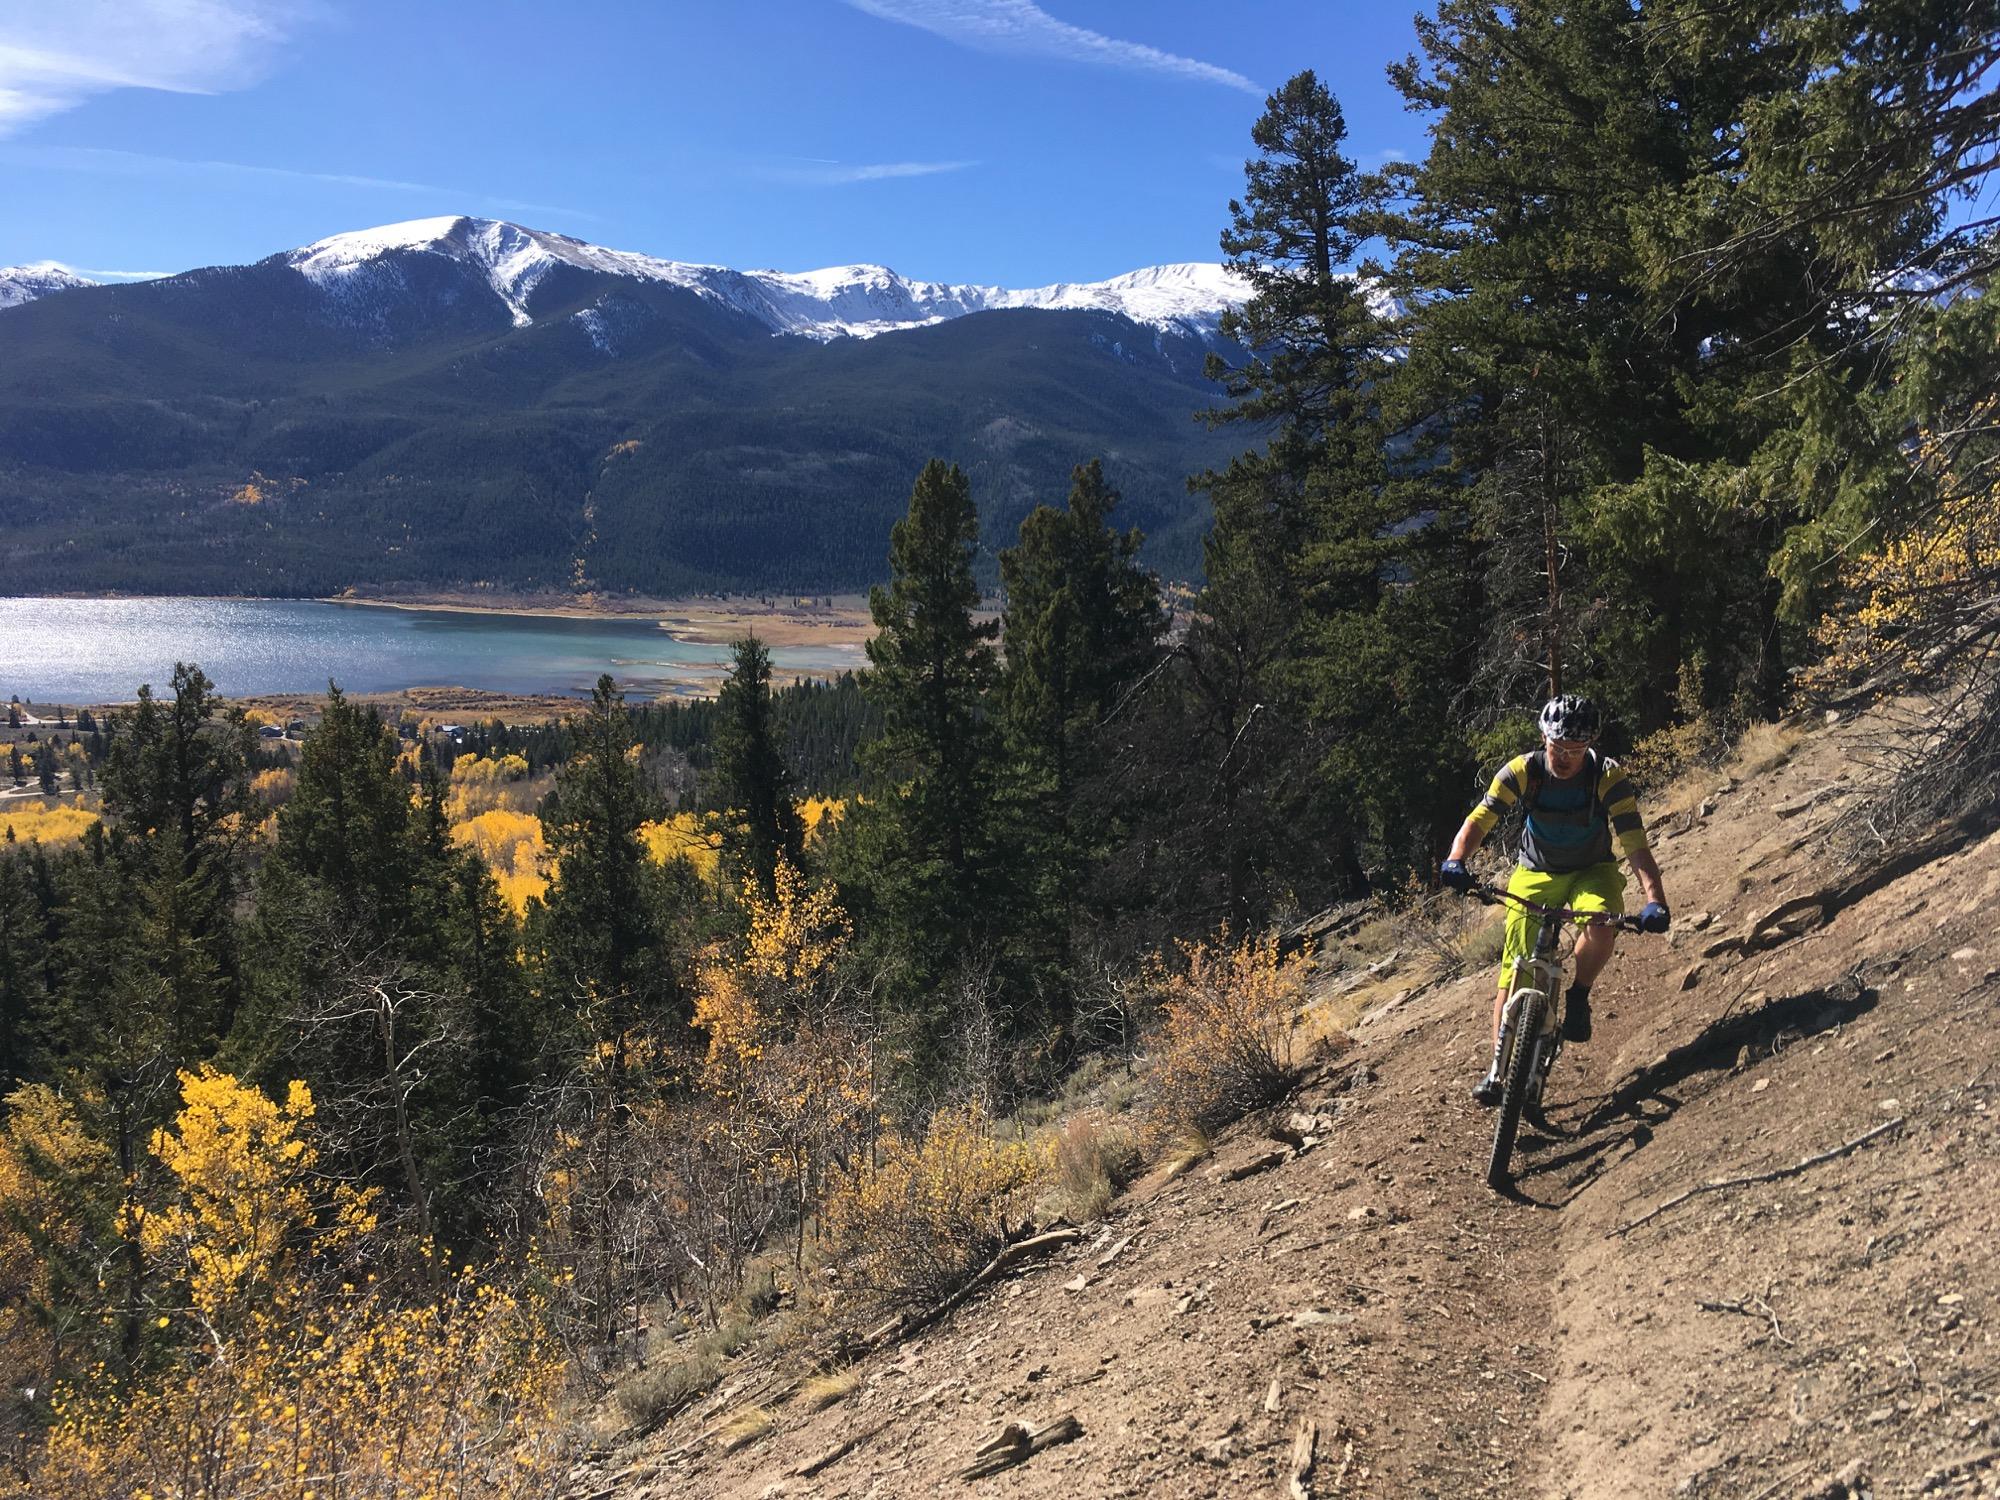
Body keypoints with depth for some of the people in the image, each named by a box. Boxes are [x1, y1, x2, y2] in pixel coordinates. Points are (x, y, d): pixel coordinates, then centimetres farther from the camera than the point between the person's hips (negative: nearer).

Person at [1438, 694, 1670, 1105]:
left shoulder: (1609, 777, -23)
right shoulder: (1522, 771, -20)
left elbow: (1635, 842, -30)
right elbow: (1479, 819, -27)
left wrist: (1654, 900, -44)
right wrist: (1456, 859, -47)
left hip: (1591, 871, -1)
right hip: (1537, 873, 1)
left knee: (1602, 925, -34)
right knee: (1515, 971, -9)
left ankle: (1579, 995, -5)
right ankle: (1499, 1064, 2)